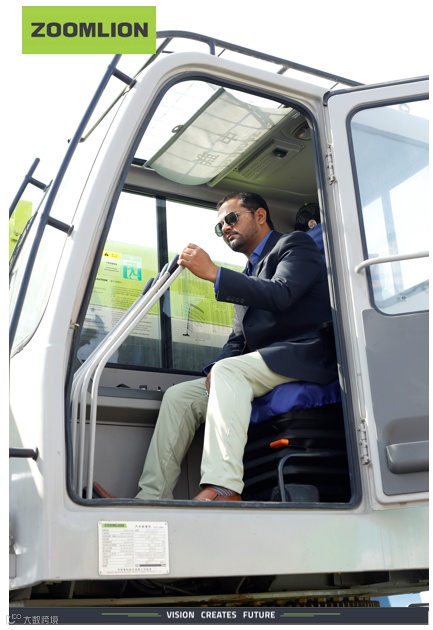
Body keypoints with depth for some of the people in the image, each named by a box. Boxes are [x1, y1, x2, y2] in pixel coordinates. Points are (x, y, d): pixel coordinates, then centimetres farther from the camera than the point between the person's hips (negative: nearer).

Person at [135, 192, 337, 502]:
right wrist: (214, 371, -1)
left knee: (228, 370, -33)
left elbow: (281, 294, -18)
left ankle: (222, 488, -40)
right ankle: (153, 496, -8)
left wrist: (213, 272, -20)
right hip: (258, 365, 8)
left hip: (303, 355, -8)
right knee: (179, 396, -4)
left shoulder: (295, 244, 3)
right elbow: (239, 339, 20)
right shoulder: (248, 274, 26)